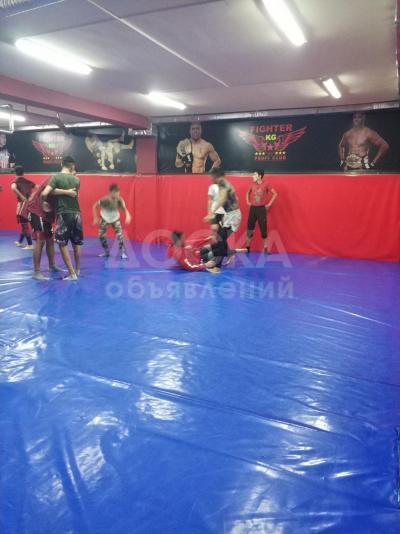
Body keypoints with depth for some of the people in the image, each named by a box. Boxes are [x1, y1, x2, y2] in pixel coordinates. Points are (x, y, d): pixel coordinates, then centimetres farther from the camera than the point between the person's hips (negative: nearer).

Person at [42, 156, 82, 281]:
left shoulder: (56, 177, -6)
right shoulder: (76, 180, 7)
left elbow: (44, 194, -15)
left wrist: (43, 202, 4)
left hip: (63, 214, -5)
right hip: (76, 214, 5)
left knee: (62, 244, 4)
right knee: (76, 243, 18)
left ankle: (72, 273, 2)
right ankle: (77, 269, 32)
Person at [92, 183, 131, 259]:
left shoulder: (119, 200, -28)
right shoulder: (104, 200, -31)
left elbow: (124, 209, -30)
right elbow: (94, 206, -16)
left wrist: (128, 216, -52)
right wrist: (95, 218, -16)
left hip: (115, 218, 0)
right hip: (104, 218, 0)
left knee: (119, 234, -14)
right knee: (101, 235, -3)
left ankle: (123, 253, -3)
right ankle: (106, 252, 15)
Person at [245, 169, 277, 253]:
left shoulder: (265, 185, -7)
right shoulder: (253, 184, 4)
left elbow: (275, 194, -2)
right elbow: (248, 192, 23)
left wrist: (269, 204, -4)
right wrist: (248, 201, 12)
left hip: (262, 208, -3)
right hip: (253, 208, 3)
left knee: (263, 228, 0)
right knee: (250, 227, 3)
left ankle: (265, 248, 8)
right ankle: (247, 247, 11)